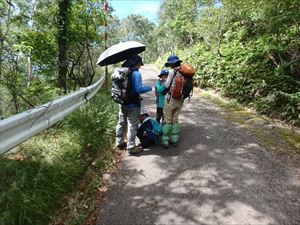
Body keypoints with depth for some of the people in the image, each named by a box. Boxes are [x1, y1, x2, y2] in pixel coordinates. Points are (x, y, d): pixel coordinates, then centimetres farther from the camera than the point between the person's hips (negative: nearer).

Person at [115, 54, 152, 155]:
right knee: (132, 126, 5)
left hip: (122, 103, 7)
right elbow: (139, 89, -23)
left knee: (121, 123, 20)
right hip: (133, 105, -7)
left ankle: (119, 142, 35)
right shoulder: (136, 74, -18)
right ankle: (131, 147, 13)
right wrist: (148, 88, -7)